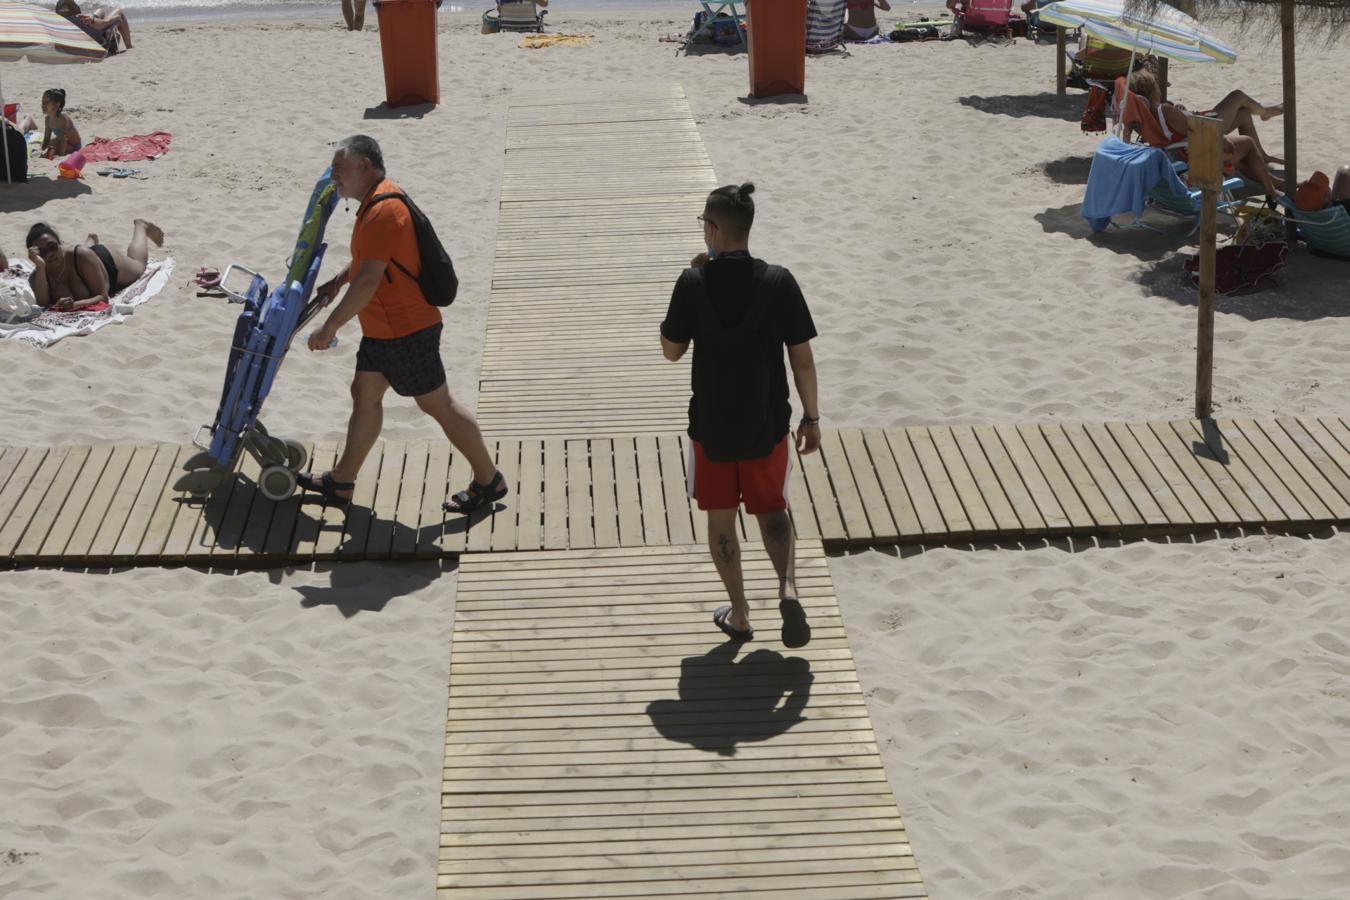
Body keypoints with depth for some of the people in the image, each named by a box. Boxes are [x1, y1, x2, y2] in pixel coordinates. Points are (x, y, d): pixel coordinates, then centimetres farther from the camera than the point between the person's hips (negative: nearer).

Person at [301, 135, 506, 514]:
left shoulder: (383, 211, -25)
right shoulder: (377, 202, 9)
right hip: (383, 330, 10)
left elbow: (368, 281, -30)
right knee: (364, 395, 15)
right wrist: (337, 281, 24)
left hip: (406, 330, -10)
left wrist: (330, 327, -25)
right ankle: (341, 482, 25)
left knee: (437, 405, 0)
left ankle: (489, 481, 11)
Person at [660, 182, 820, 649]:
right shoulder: (778, 282, -10)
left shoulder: (694, 284, -13)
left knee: (721, 516, 15)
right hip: (767, 423, 1)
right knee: (771, 509, 18)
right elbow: (802, 356, -6)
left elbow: (671, 350, -2)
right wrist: (811, 417, 4)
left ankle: (739, 614, 21)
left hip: (712, 424, -1)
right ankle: (787, 587, -5)